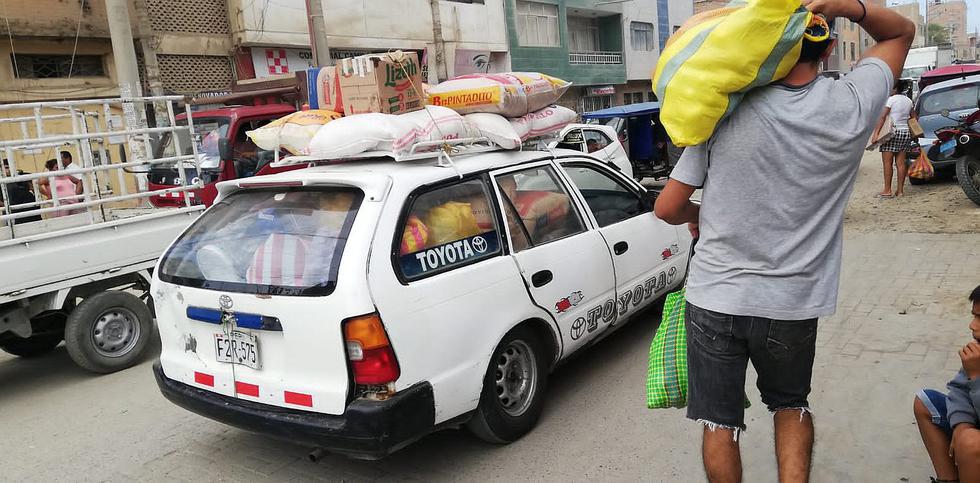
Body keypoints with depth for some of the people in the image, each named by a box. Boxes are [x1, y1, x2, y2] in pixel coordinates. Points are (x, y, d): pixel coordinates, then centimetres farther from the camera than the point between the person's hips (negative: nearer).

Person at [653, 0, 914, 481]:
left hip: (714, 298, -1)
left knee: (719, 422, 14)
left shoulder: (724, 110, -11)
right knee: (791, 406, 28)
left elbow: (667, 208, -8)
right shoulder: (851, 107, -8)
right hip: (792, 304, 2)